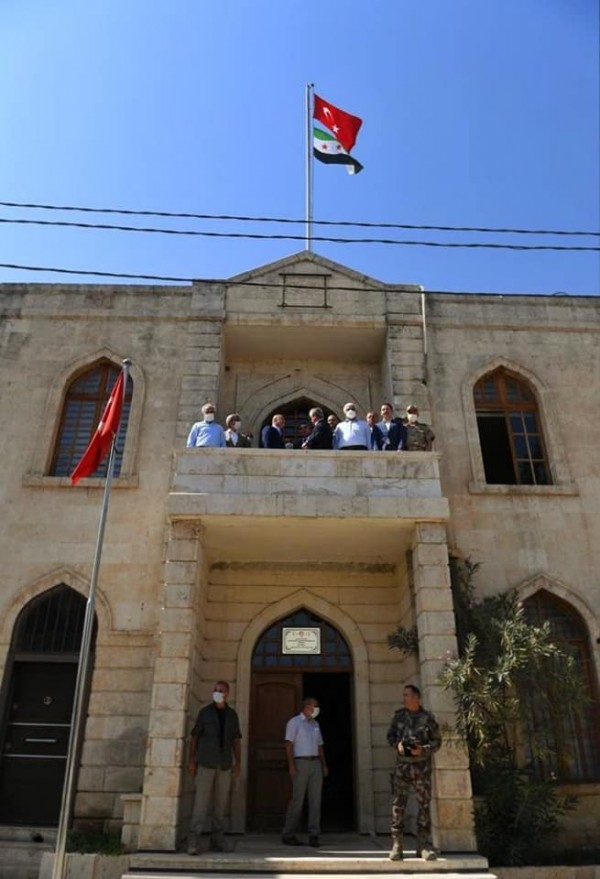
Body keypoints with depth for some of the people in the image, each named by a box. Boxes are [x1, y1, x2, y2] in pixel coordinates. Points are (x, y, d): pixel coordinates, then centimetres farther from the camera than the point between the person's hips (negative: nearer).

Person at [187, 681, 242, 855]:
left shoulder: (232, 715, 10)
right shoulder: (205, 712, 2)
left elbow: (236, 740, 13)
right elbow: (194, 736, 3)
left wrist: (238, 763, 7)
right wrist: (191, 760, -3)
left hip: (225, 765, 3)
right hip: (206, 763, -3)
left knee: (221, 803, 6)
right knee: (201, 801, -7)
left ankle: (217, 840, 16)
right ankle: (193, 841, -2)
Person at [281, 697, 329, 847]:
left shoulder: (315, 724, 18)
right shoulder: (294, 722, -2)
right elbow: (289, 744, -9)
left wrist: (324, 765, 12)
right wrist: (291, 766, -17)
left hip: (315, 763, 6)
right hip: (301, 763, -6)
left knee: (315, 800, 1)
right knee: (297, 800, -4)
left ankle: (314, 835, 6)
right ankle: (288, 835, 8)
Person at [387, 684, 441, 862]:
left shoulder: (428, 717, 0)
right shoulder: (399, 715, 7)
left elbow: (437, 740, 2)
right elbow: (390, 735, 14)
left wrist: (423, 749, -13)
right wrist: (397, 744, -6)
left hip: (422, 765, -1)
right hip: (402, 765, 2)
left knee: (424, 804, 2)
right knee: (398, 804, 0)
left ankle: (424, 845, 11)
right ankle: (396, 845, 6)